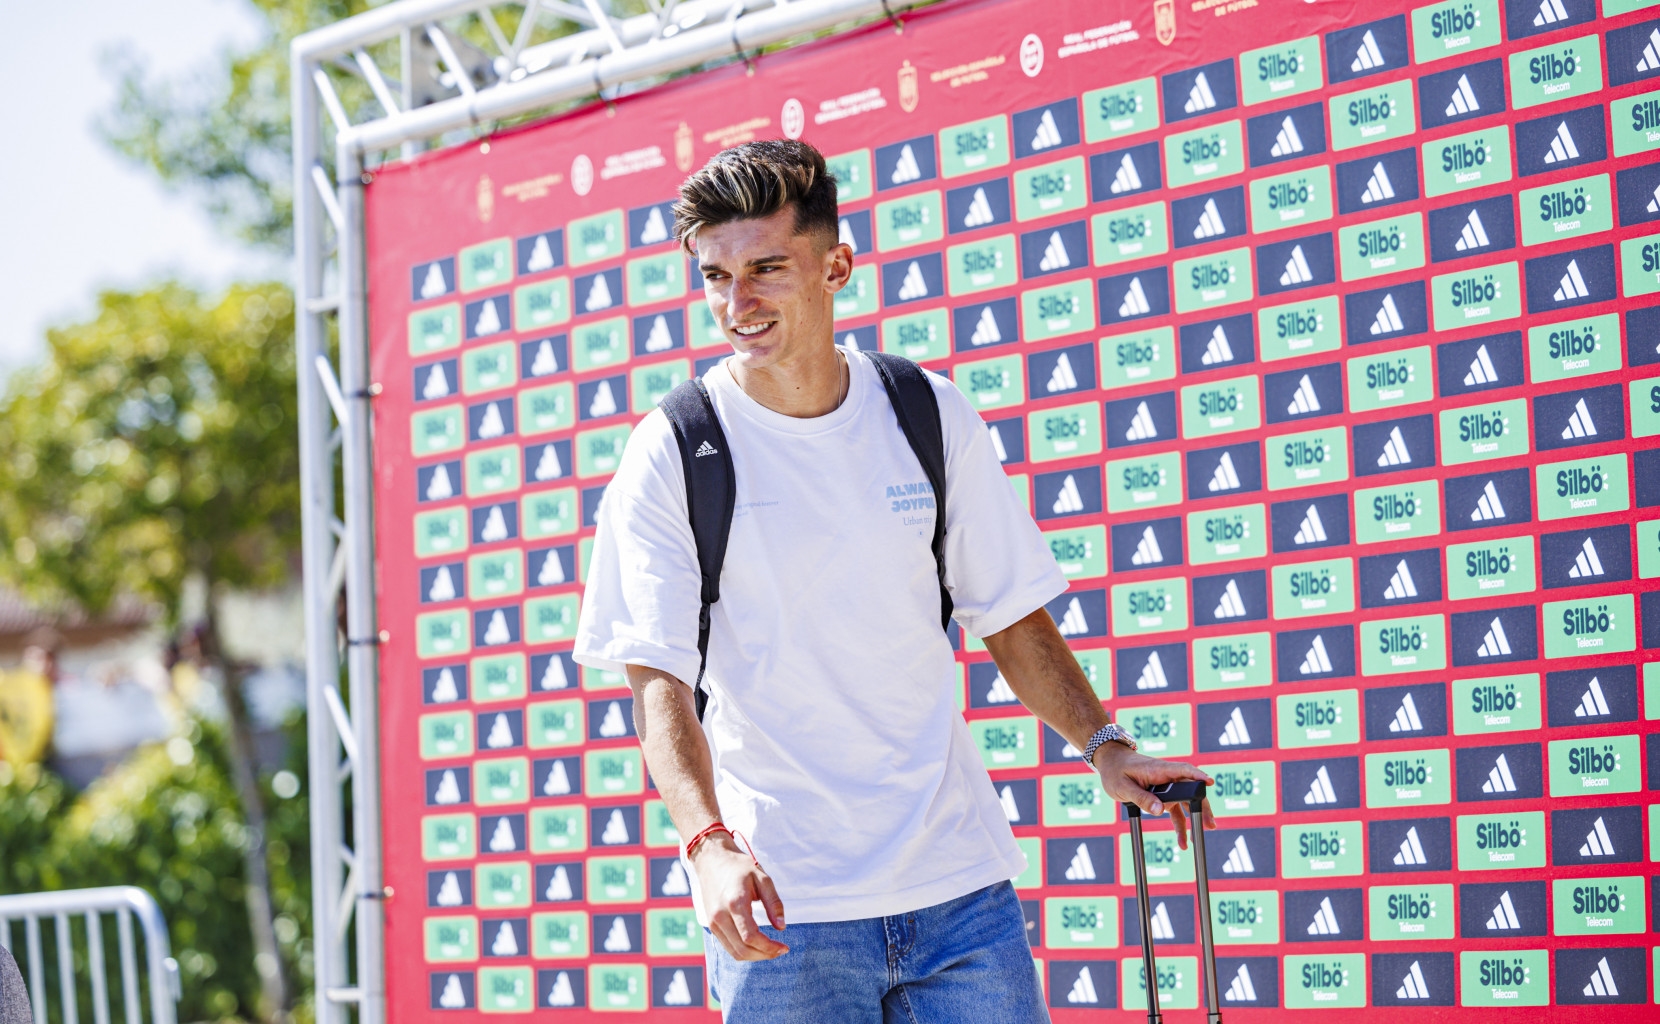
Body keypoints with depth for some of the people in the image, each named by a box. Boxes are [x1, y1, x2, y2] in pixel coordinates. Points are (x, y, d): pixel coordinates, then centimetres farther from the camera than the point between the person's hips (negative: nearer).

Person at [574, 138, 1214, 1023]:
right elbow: (658, 682, -10)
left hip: (957, 883, 3)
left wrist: (1103, 747, -2)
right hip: (780, 901, -2)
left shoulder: (933, 419, 5)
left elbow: (1010, 618, 13)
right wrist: (708, 843, -26)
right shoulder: (670, 457, -4)